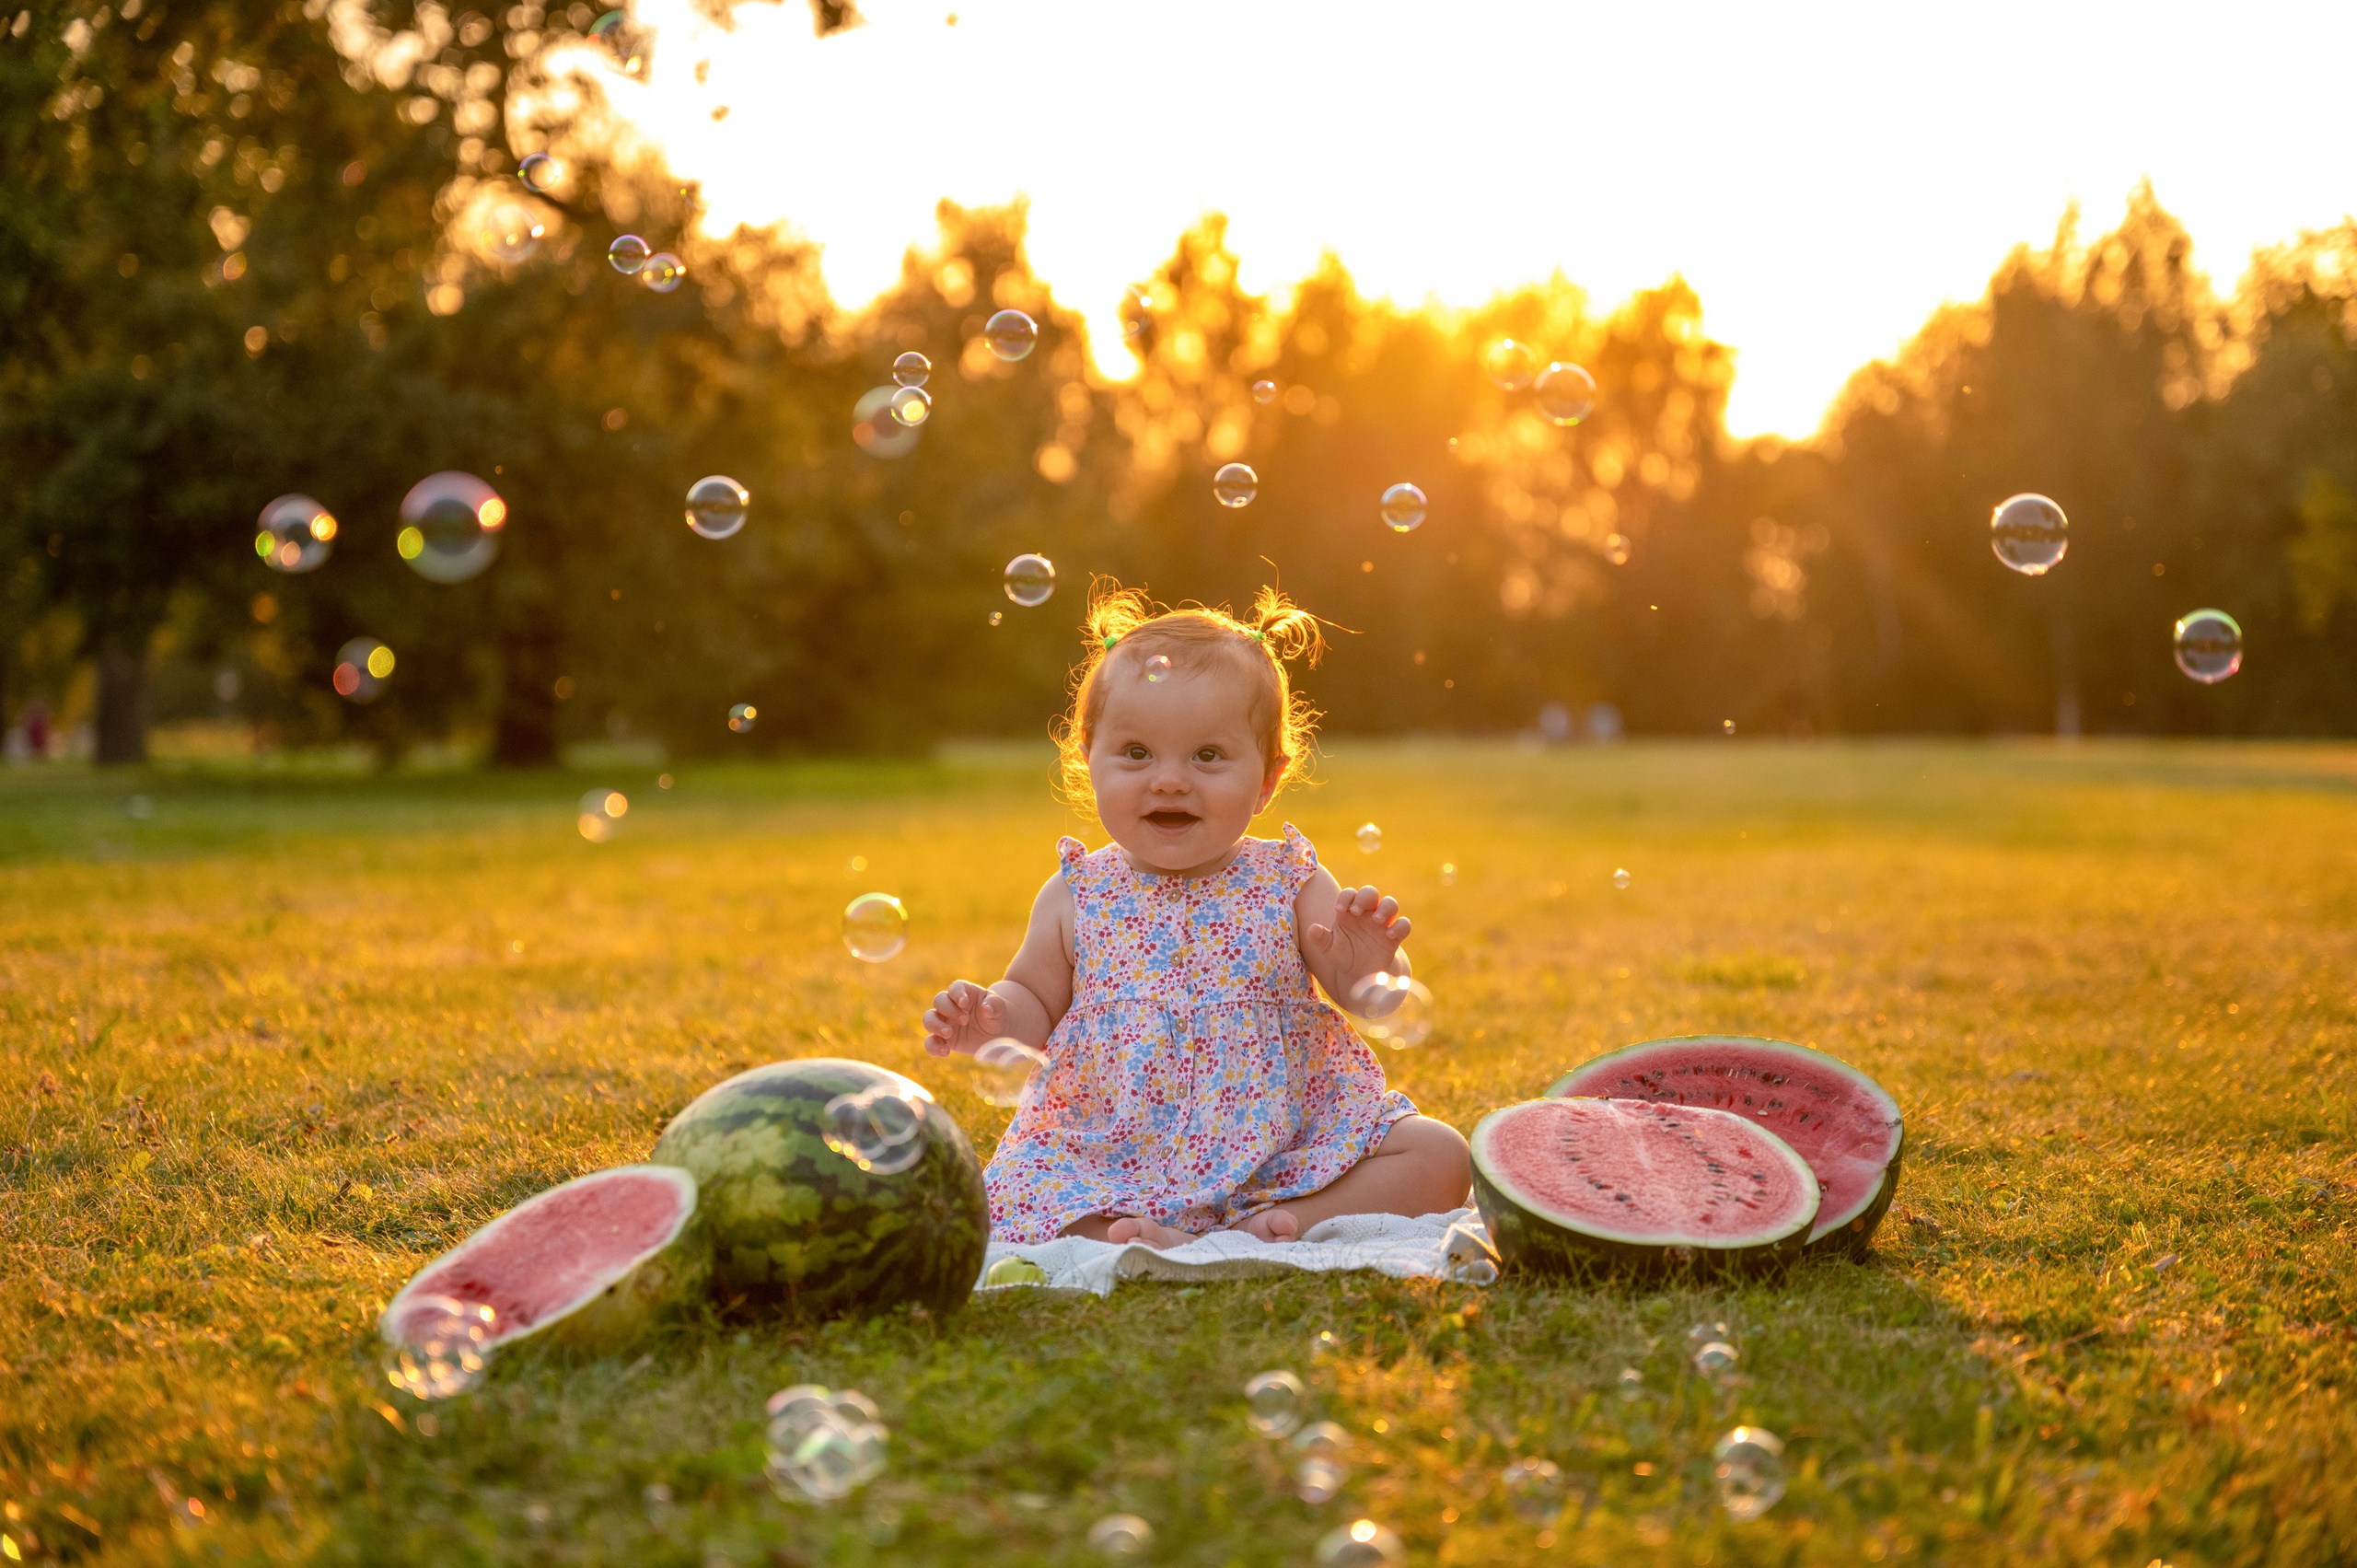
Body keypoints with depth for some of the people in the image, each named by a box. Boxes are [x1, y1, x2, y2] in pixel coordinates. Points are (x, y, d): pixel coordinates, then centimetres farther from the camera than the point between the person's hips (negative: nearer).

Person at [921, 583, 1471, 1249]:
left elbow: (1379, 1003, -4)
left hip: (1287, 1149, 1)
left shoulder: (1290, 884, -3)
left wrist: (1371, 968, -27)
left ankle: (1280, 1224, -20)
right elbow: (1036, 1000, 14)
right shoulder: (1077, 896, 0)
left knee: (1438, 1157, -16)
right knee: (1002, 1200, -23)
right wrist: (991, 1018, -8)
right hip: (1110, 1157, 0)